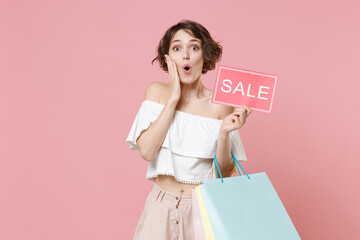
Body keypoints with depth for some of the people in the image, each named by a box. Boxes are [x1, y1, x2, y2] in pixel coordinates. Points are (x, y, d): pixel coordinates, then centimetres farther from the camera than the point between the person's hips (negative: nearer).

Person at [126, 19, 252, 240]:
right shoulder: (157, 92, -3)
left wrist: (224, 133, -23)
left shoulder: (220, 104, -9)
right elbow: (146, 151, -16)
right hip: (162, 205, 1)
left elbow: (224, 173, -6)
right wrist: (173, 98, -16)